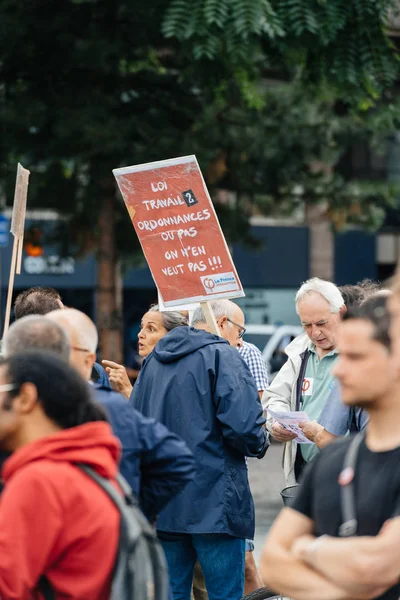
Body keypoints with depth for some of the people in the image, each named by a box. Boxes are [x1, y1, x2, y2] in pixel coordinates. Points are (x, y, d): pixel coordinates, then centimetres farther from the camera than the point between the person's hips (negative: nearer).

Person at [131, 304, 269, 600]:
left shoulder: (153, 362, 16)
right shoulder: (222, 356, -6)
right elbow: (243, 427, -18)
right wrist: (261, 442, 2)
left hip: (161, 506, 6)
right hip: (214, 503, -6)